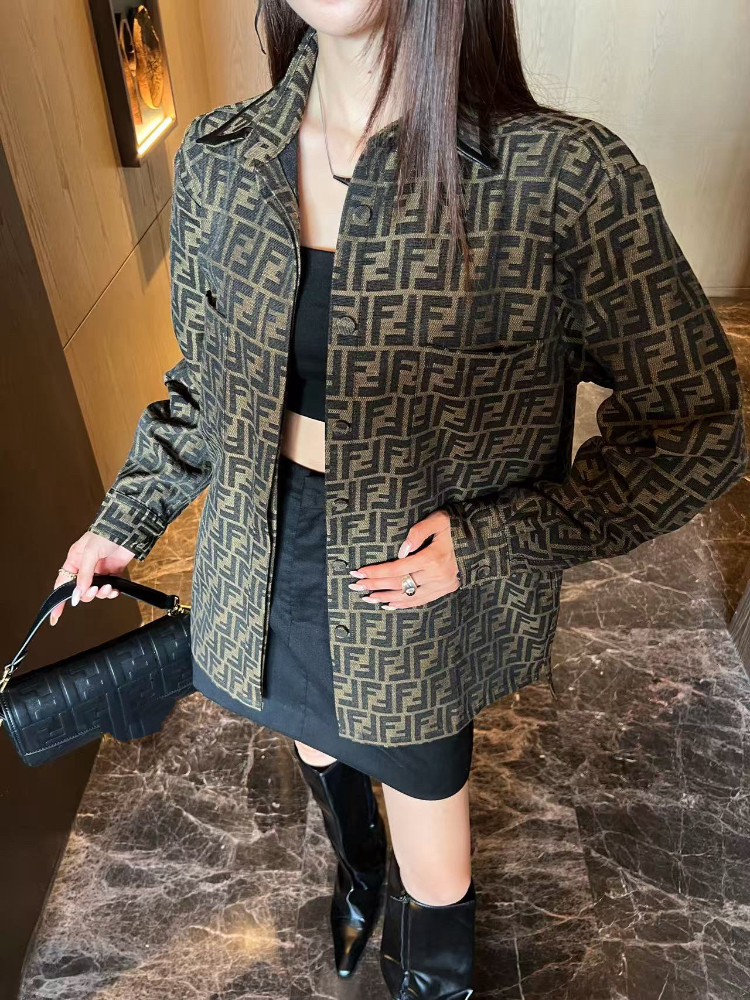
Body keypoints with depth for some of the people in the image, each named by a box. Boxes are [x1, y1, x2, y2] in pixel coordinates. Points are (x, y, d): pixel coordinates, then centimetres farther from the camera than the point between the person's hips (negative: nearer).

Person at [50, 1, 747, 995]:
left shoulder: (567, 177, -23)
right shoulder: (217, 157, -7)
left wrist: (498, 540, -22)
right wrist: (127, 518, 8)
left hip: (417, 597, -4)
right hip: (259, 574, 5)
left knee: (434, 878, 17)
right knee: (319, 743, 33)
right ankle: (357, 869, 71)